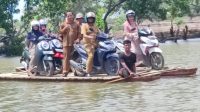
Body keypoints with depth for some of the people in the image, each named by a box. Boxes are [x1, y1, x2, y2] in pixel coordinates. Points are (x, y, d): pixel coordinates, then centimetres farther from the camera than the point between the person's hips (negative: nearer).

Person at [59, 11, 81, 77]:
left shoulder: (76, 24, 13)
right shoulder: (63, 24, 12)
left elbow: (79, 33, 9)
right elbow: (60, 32, 4)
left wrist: (78, 39, -7)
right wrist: (65, 28, -11)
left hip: (74, 43, 1)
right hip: (66, 43, -1)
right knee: (66, 57, -6)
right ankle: (65, 71, -7)